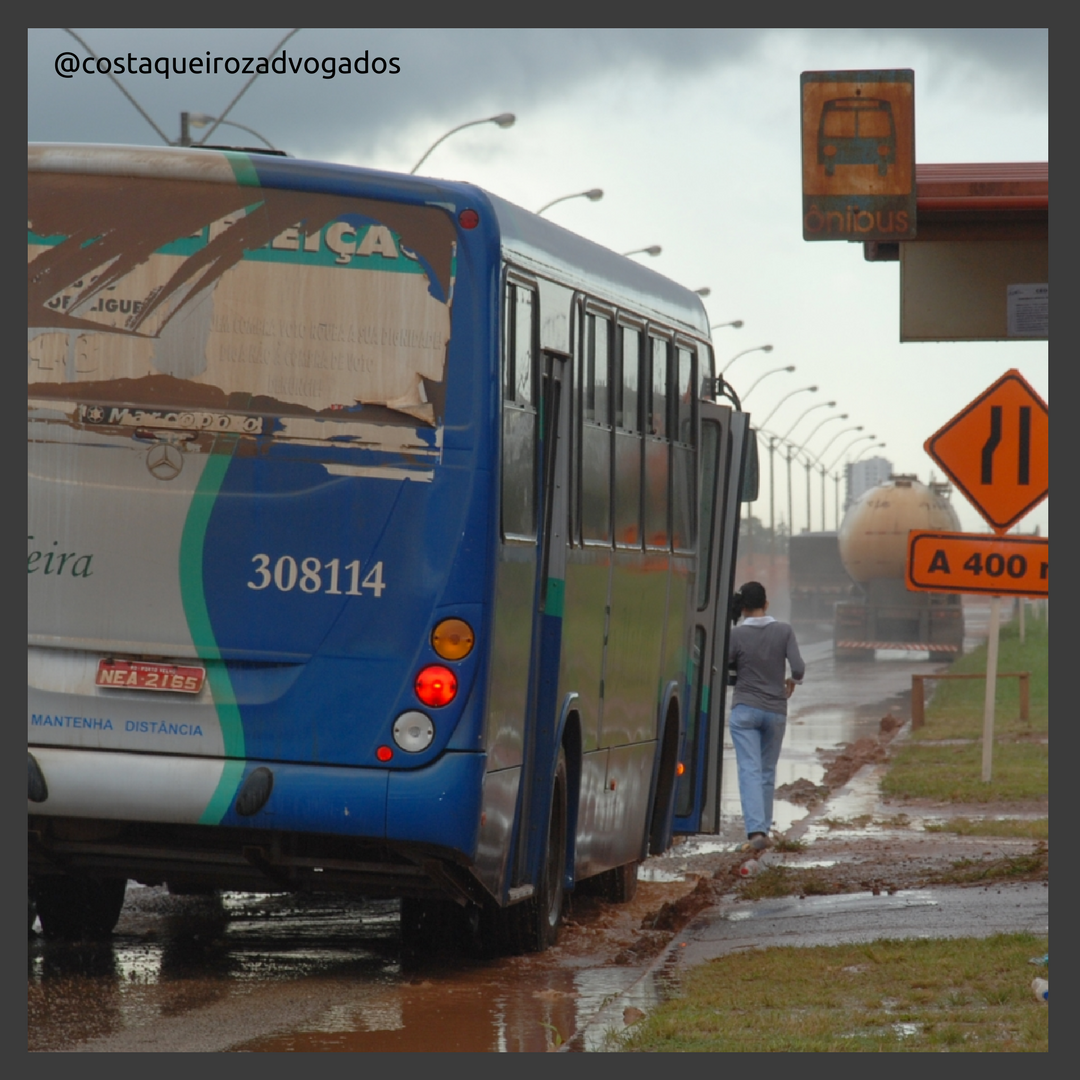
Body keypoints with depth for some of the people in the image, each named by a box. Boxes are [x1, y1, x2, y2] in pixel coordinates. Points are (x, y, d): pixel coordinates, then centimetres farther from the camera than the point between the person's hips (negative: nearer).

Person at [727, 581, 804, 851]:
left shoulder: (737, 635, -8)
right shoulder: (784, 631, -4)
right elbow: (798, 669, -8)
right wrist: (792, 682, 13)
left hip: (744, 710, -2)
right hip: (775, 711, 2)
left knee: (750, 771, -6)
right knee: (767, 772, 15)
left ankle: (756, 830, -21)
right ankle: (763, 829, 18)